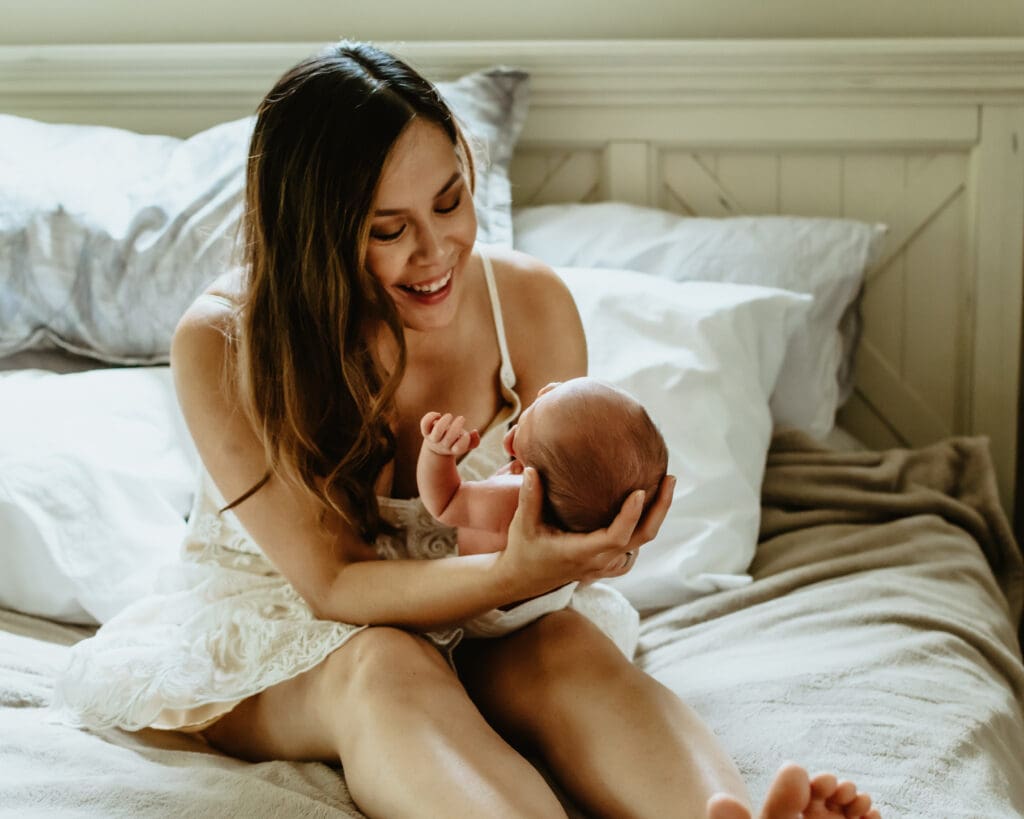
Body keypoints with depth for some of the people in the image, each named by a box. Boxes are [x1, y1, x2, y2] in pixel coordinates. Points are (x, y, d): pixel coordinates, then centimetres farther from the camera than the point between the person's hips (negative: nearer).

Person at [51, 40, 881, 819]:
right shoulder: (221, 344, -20)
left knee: (567, 645, -31)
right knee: (386, 665, -37)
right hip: (270, 641, -3)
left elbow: (556, 531, -4)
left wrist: (593, 535, -31)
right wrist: (510, 573, -40)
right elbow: (332, 584, -21)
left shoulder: (532, 303, -11)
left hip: (467, 624, 3)